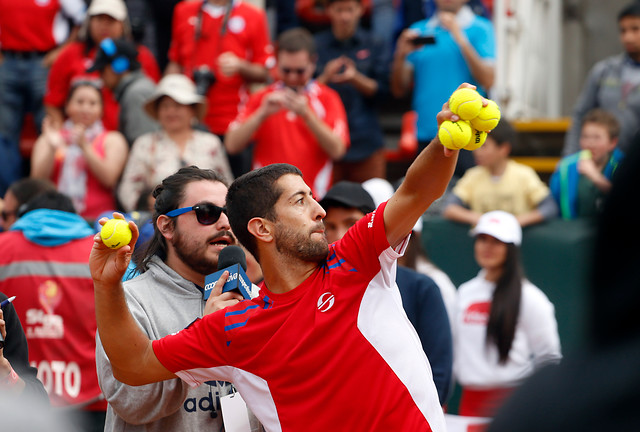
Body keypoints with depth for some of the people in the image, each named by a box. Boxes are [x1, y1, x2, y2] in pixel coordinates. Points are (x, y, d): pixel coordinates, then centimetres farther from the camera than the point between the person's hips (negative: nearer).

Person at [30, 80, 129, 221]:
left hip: (97, 220, -2)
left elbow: (109, 178, -3)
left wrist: (84, 147, -12)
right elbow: (38, 180, 3)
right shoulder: (46, 139, 18)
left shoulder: (112, 140, 15)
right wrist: (52, 149, -12)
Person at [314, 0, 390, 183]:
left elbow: (380, 91, 1)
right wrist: (325, 77, -16)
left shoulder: (374, 46, 8)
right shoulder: (316, 45, 6)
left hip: (366, 141, 1)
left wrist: (355, 78, -15)